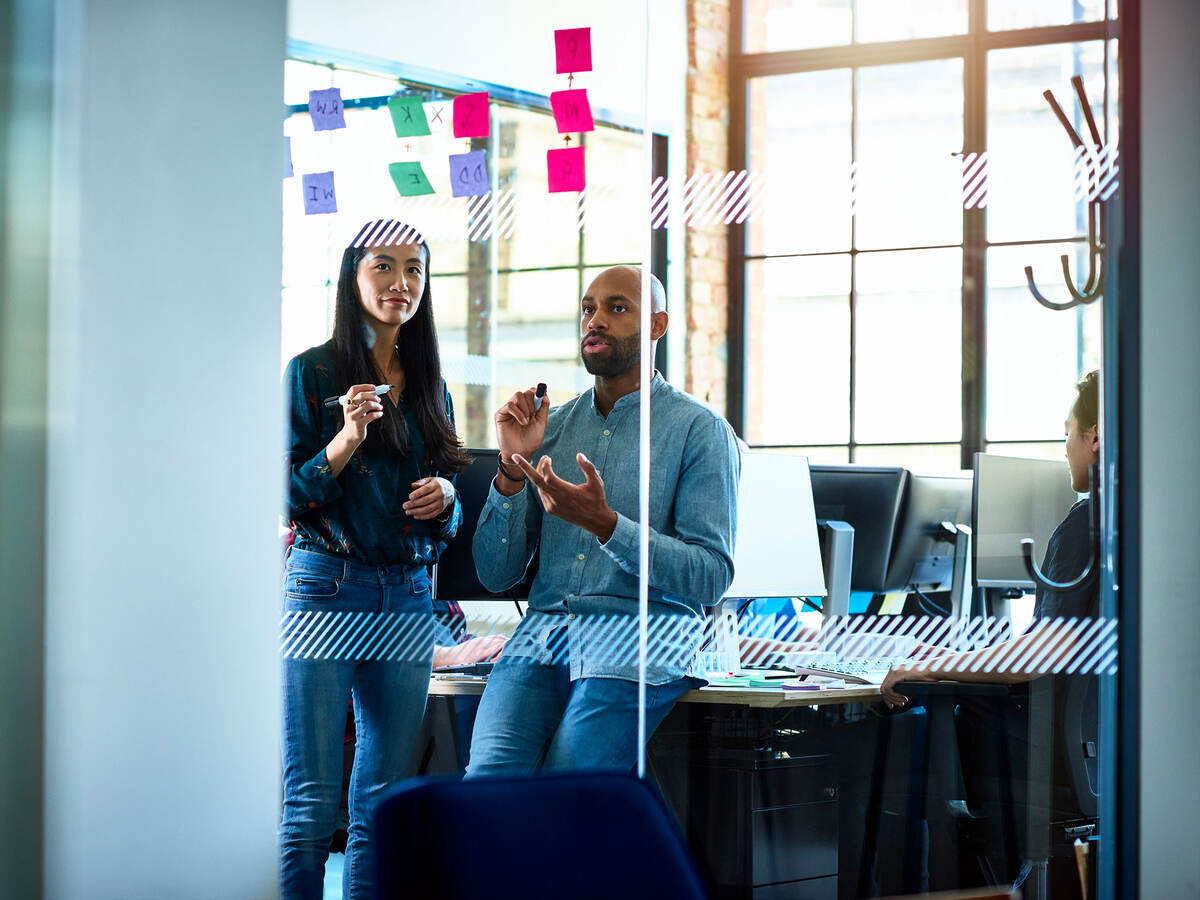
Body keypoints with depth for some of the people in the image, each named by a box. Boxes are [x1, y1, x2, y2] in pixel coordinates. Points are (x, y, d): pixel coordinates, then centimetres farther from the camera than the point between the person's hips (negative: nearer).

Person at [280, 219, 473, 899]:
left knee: (385, 803, 6)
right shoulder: (313, 373, 0)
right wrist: (348, 438, -17)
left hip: (409, 600, 5)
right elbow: (288, 498, -5)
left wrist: (444, 497, -2)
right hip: (326, 593, -5)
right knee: (312, 803, -6)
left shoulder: (429, 388, 15)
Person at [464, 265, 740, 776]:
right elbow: (495, 575, 14)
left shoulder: (701, 430, 4)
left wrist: (604, 523, -17)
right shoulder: (549, 425, 18)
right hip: (542, 633, 4)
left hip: (639, 640, -4)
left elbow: (712, 576, -6)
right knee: (489, 780, -25)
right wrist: (512, 470, -1)